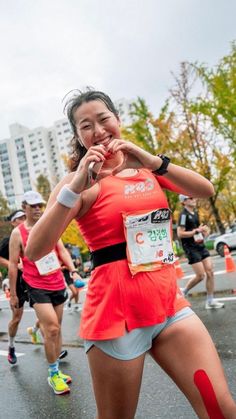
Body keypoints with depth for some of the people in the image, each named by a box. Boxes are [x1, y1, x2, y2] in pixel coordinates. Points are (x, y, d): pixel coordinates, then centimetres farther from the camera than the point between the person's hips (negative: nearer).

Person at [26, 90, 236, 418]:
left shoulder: (144, 166, 9)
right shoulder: (82, 180, -6)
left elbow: (206, 190, -2)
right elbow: (35, 250, -17)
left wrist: (153, 161, -14)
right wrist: (75, 186, -25)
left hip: (168, 303, 5)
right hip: (117, 309, -4)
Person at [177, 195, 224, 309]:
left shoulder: (195, 213, 14)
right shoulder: (183, 214, -13)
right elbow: (180, 234, -20)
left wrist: (204, 232, 7)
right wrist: (197, 231, -17)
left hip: (200, 246, 8)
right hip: (191, 248, -8)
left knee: (210, 272, 2)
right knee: (200, 275, -8)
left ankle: (210, 301, 11)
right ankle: (183, 292, 14)